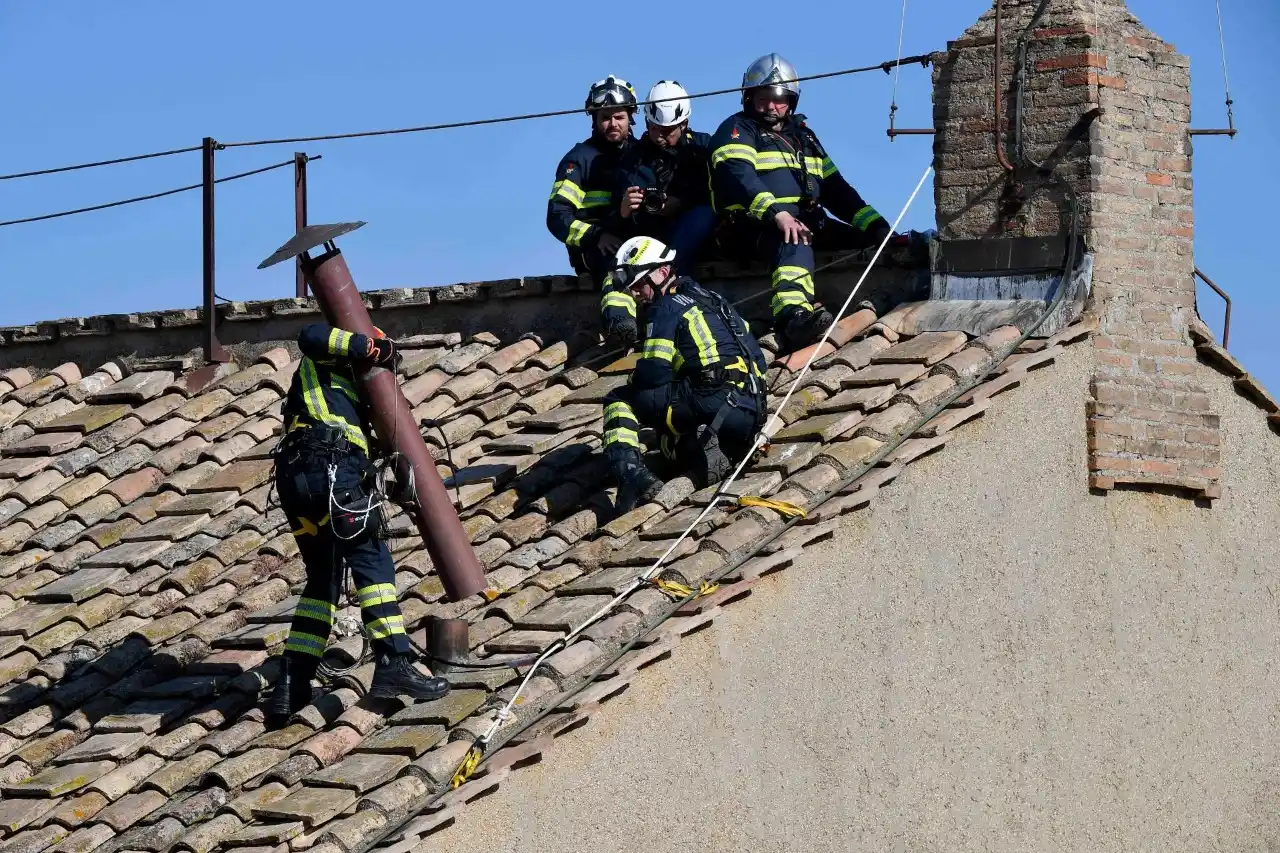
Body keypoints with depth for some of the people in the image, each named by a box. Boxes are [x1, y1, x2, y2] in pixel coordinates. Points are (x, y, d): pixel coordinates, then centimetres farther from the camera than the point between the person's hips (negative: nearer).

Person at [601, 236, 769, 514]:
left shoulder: (667, 308, 3)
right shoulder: (713, 300, 28)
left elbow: (653, 373, -6)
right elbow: (757, 358, 29)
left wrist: (632, 384, 16)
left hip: (715, 404, -8)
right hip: (753, 414, 8)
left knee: (619, 401, 5)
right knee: (671, 438, 35)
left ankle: (631, 473, -18)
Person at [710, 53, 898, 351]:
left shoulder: (802, 136, 29)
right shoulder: (737, 131, 6)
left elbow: (835, 188, 26)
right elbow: (738, 177, -14)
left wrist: (876, 226, 11)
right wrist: (777, 214, -31)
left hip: (810, 222, 10)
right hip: (757, 226, -10)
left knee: (873, 240, -5)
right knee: (795, 241, -41)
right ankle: (793, 315, -66)